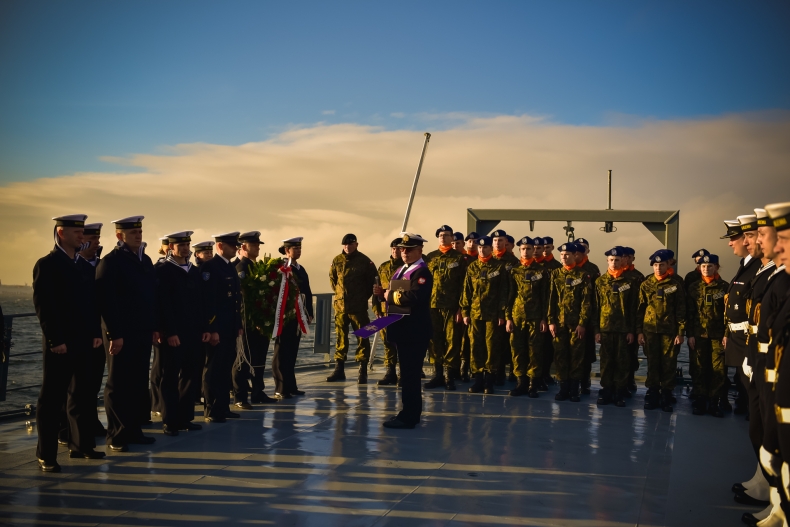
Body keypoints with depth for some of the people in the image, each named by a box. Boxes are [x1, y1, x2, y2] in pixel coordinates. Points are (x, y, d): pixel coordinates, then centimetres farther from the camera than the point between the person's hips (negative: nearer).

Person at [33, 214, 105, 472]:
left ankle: (81, 445, 23)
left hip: (82, 342, 7)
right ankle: (46, 455, 5)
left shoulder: (82, 265, 14)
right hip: (60, 344, -7)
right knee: (52, 399, -1)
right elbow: (43, 306, -13)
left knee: (82, 396, 13)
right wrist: (55, 340, -18)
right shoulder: (46, 264, -8)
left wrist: (95, 332, 7)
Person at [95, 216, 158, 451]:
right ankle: (116, 435, 10)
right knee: (118, 385, 2)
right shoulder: (110, 262, -9)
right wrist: (114, 334, -18)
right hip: (121, 335, -7)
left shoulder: (145, 260, 13)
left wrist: (154, 327, 11)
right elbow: (105, 300, -15)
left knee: (139, 384, 11)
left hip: (143, 333, 7)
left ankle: (133, 430, 20)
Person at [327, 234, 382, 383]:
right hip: (340, 305, 4)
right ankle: (339, 369, 17)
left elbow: (372, 284, -3)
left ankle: (363, 371, 1)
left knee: (362, 337, -3)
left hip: (358, 307, -4)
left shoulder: (365, 261, -5)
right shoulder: (337, 261, 6)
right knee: (341, 337, 10)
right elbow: (332, 278, 22)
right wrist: (339, 292, 12)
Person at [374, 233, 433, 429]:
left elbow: (413, 297, -30)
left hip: (414, 331, -10)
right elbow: (396, 295, 20)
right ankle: (412, 412, 25)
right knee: (408, 373, 16)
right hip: (402, 329, 10)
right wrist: (383, 293, 0)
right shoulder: (402, 270, 18)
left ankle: (408, 417, 0)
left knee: (409, 374, -5)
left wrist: (390, 296, -17)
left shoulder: (422, 272, -14)